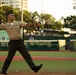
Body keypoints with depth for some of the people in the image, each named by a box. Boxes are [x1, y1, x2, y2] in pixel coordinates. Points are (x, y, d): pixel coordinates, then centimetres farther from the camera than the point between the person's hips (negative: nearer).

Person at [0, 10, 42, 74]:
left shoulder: (18, 23, 11)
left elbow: (26, 25, -1)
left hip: (20, 42, 3)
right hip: (12, 42, -3)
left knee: (26, 55, -4)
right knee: (9, 57, 2)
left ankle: (34, 67, -10)